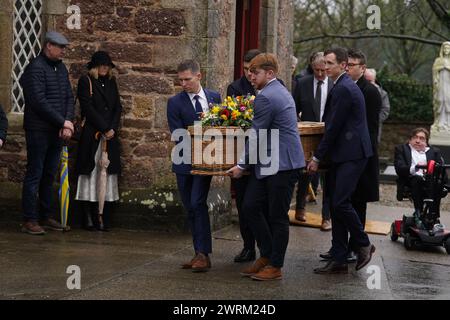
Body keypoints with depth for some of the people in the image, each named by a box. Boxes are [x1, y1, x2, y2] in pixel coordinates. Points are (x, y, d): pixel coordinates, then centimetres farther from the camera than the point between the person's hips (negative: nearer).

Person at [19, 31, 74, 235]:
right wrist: (63, 122, -14)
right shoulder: (36, 68, -12)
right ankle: (29, 220, -1)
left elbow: (69, 97, 13)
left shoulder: (61, 68, 14)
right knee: (34, 175, -4)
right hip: (38, 131, -8)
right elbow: (39, 102, -18)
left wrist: (68, 123, -4)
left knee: (49, 175, 12)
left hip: (56, 132, 8)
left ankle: (45, 216, 19)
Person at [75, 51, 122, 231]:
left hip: (110, 135, 5)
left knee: (108, 176, 0)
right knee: (90, 176, -6)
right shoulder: (86, 82, 0)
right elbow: (88, 108, -8)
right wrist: (104, 129, -11)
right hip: (92, 136, -5)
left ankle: (104, 220, 0)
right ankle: (89, 220, -4)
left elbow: (118, 107, 13)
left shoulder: (111, 82, 17)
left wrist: (113, 129, -3)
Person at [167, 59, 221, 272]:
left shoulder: (214, 97, 3)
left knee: (198, 203, -14)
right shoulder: (175, 103, -3)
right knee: (190, 209, 5)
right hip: (185, 163, 1)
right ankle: (200, 253, 13)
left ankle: (203, 254, -12)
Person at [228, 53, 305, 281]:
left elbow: (256, 136, -16)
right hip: (268, 164, 10)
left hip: (281, 165, -10)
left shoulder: (266, 98, -16)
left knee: (277, 216, -1)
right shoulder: (280, 91, 17)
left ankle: (275, 266, 8)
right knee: (251, 206, 9)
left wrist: (242, 166, -8)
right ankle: (267, 255, 18)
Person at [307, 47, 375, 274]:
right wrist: (322, 155, 21)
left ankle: (363, 244, 7)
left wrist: (317, 157, -11)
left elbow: (333, 127, -16)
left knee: (340, 203, -13)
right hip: (342, 155, 10)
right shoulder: (344, 86, 18)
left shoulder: (343, 89, -14)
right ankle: (338, 260, 10)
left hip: (351, 156, -10)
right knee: (336, 205, 8)